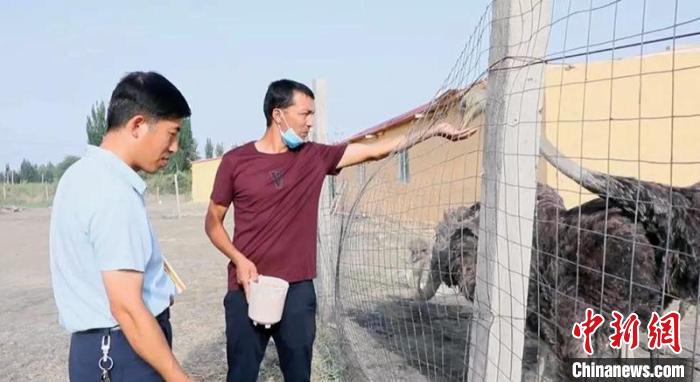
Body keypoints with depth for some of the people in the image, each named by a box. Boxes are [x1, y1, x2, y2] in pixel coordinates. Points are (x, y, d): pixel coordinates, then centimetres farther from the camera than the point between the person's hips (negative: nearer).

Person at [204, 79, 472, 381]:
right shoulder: (236, 161, -3)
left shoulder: (316, 157, 3)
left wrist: (433, 130, 0)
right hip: (247, 288, -2)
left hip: (298, 289, 2)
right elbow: (212, 222, 4)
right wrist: (239, 260, -11)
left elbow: (376, 150, 3)